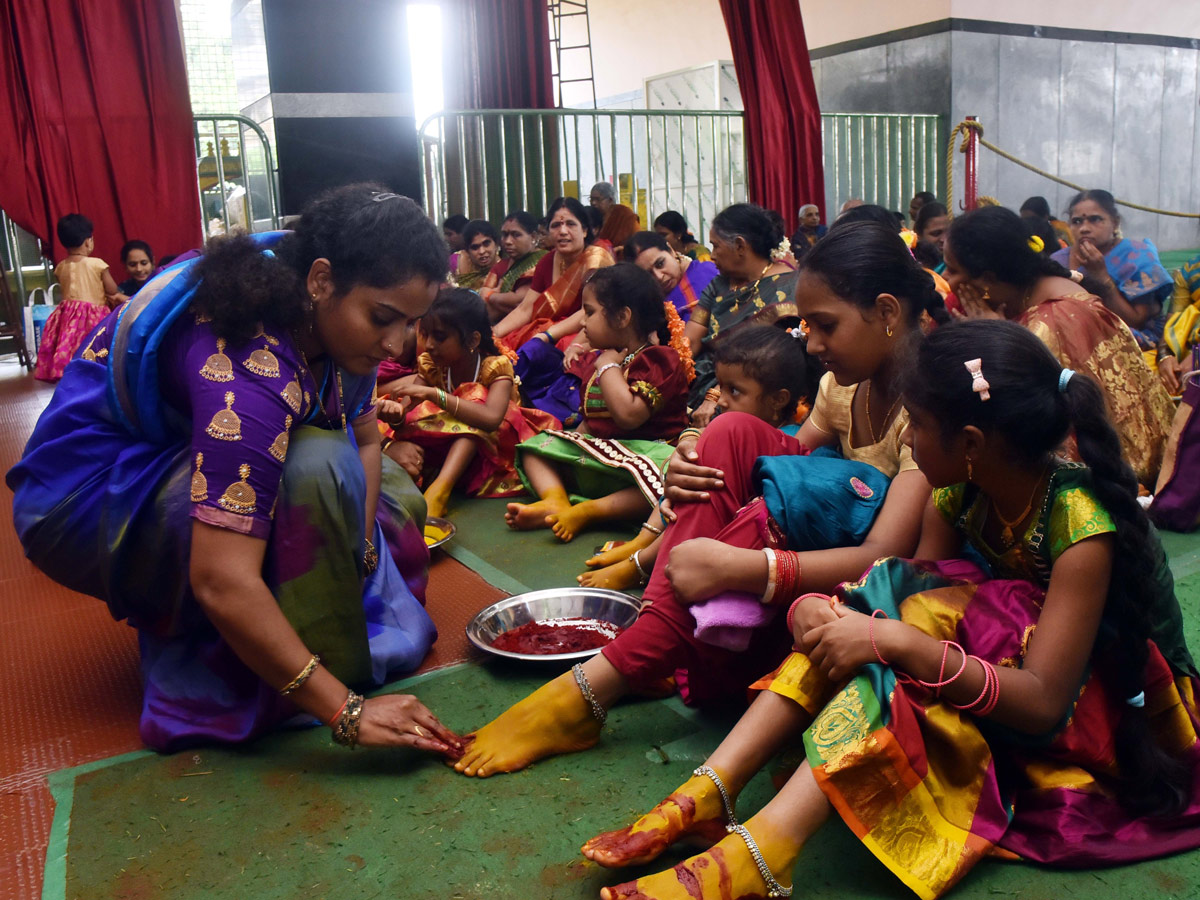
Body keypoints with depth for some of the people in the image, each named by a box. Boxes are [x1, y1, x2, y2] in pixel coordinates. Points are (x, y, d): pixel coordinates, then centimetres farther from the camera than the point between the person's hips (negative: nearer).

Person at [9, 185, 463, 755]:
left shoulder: (333, 317, -12)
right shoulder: (251, 365, -38)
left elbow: (364, 439, -2)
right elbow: (222, 583, -43)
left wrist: (361, 551, -16)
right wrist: (345, 712, -40)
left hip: (177, 461, 9)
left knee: (392, 492, 6)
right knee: (313, 469, -33)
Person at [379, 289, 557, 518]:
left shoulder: (495, 366, -21)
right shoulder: (430, 366, -6)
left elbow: (492, 419, -40)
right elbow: (405, 414, -15)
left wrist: (433, 394, -43)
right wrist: (396, 414, -40)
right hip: (442, 448, 4)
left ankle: (440, 487, -48)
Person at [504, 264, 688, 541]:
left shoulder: (659, 359, -10)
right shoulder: (600, 359, 15)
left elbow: (628, 415, -27)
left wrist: (608, 366, -15)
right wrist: (571, 442, 5)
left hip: (646, 451, -8)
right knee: (534, 447, 8)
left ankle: (586, 511, -38)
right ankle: (555, 501, -21)